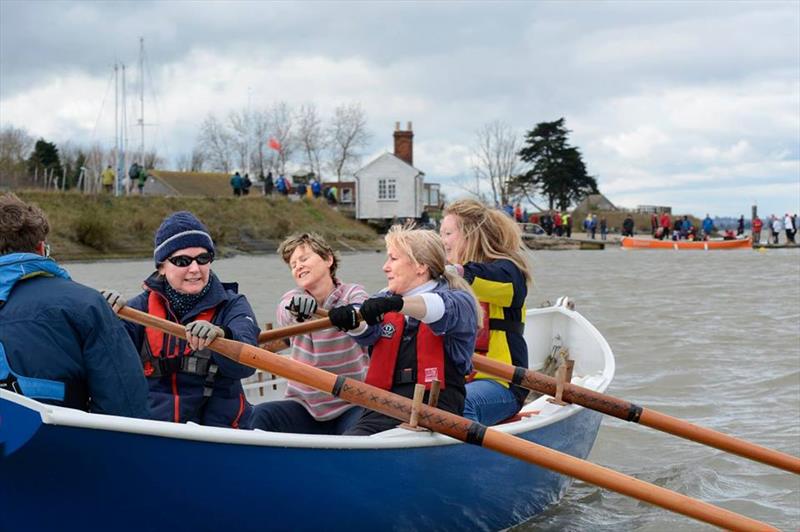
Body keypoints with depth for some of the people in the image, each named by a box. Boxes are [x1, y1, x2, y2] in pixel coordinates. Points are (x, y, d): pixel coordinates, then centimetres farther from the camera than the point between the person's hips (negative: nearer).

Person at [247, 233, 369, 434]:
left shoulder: (353, 293, 0)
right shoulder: (291, 300, 7)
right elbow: (286, 313, -19)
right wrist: (295, 309, -45)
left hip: (352, 404, -3)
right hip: (305, 406, 3)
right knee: (259, 416, -21)